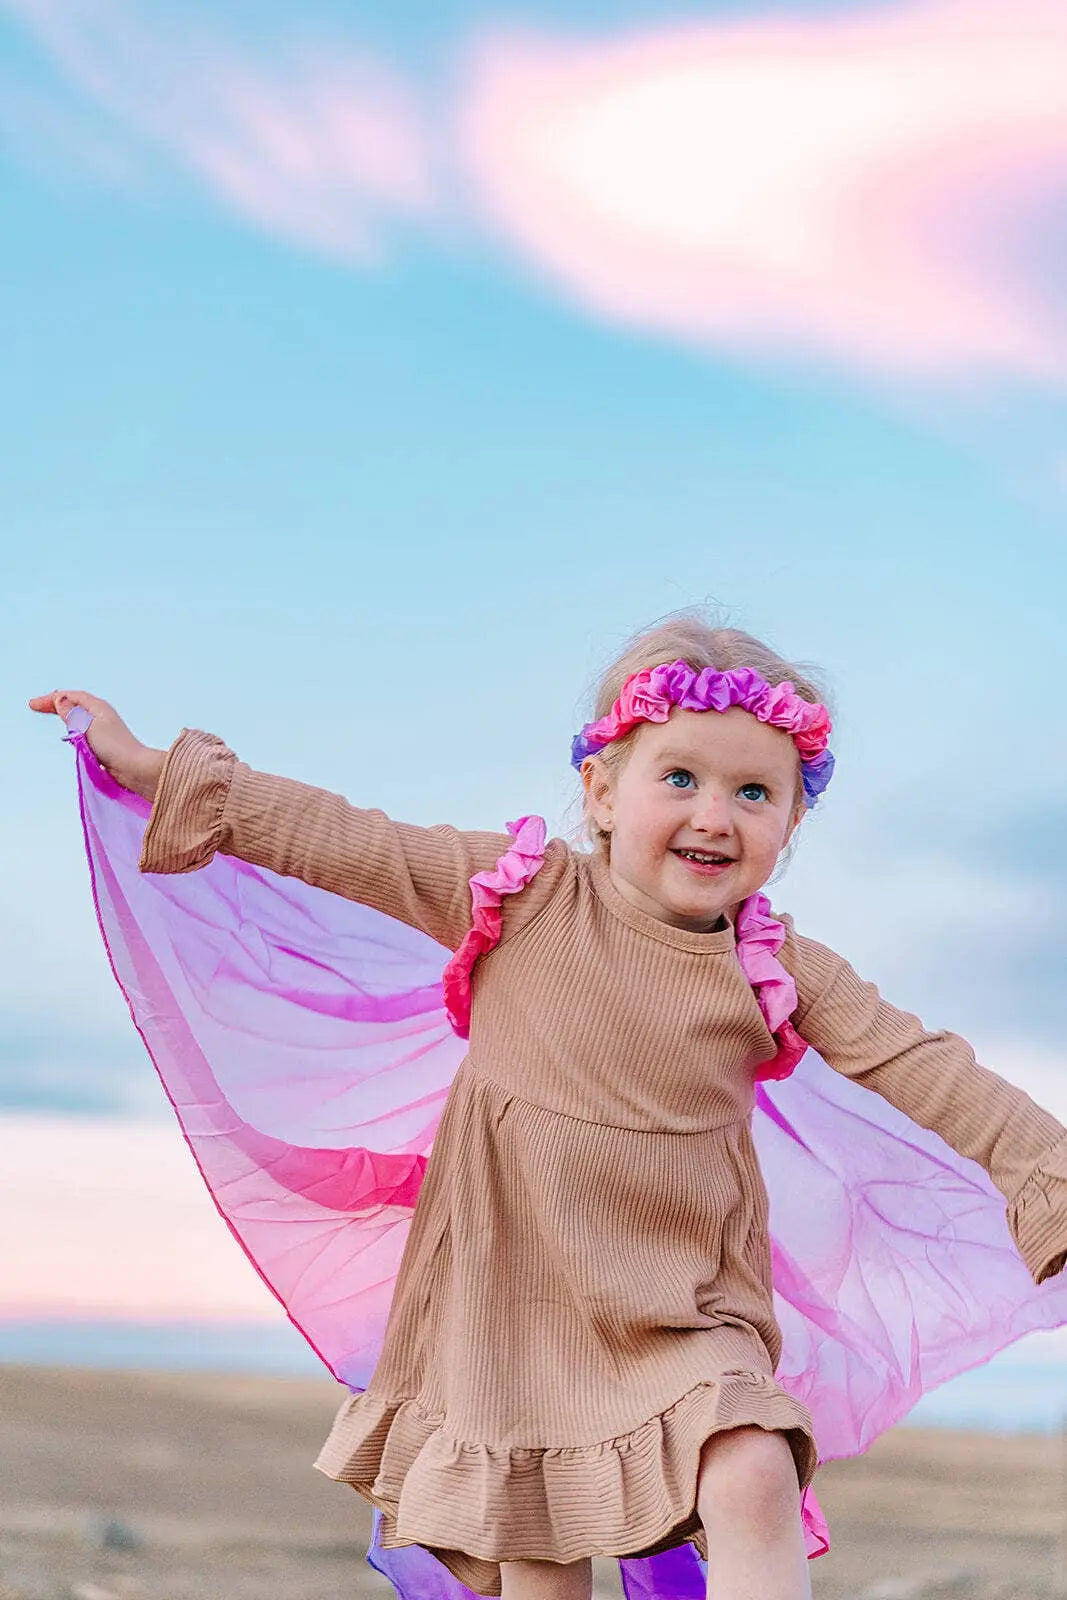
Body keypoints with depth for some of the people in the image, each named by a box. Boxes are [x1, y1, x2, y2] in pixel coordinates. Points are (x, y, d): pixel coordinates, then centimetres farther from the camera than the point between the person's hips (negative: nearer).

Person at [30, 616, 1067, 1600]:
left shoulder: (784, 973, -4)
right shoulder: (521, 893, -7)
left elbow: (929, 1075, -3)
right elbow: (333, 840, -3)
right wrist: (152, 769, -1)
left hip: (683, 1311, 0)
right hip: (511, 1298, 0)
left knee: (755, 1489, -23)